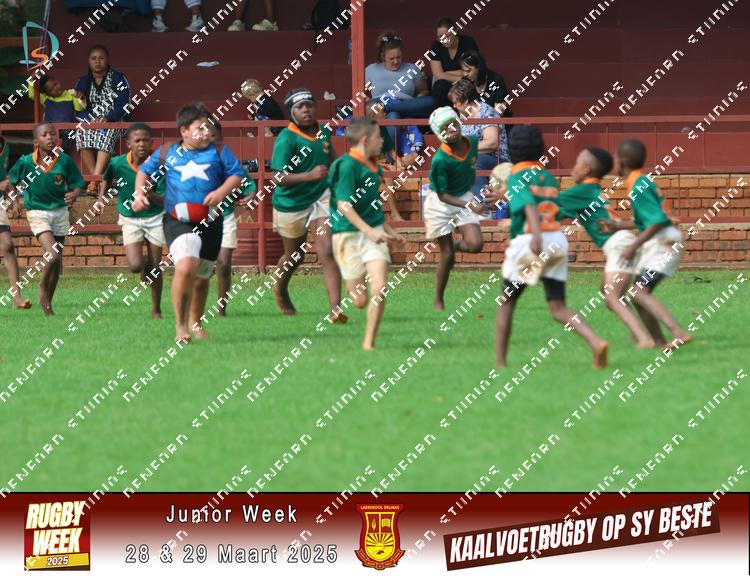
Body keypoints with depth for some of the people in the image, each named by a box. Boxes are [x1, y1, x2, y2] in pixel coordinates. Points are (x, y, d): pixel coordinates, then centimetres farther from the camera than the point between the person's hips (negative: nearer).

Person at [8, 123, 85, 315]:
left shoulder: (65, 160, -9)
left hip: (60, 212, 3)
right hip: (37, 213, -3)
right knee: (52, 256, -19)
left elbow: (77, 184, -1)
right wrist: (16, 198, 3)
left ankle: (48, 300, 25)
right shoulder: (26, 162, -10)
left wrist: (74, 194, -22)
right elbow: (13, 179, 10)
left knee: (58, 262, 9)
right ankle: (43, 287, 9)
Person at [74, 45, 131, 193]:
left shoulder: (118, 78, 3)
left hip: (115, 120, -3)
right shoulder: (83, 82, 14)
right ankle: (98, 181, -37)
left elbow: (124, 105, -6)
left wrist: (107, 119, -21)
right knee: (81, 132, -33)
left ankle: (95, 180, -47)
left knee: (107, 134, -39)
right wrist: (91, 120, -13)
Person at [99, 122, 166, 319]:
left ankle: (156, 309, 21)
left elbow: (165, 201, -16)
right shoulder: (117, 164, -15)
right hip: (130, 219, 0)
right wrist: (102, 194, -7)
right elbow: (106, 178, 9)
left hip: (155, 217, 0)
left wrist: (152, 196, -35)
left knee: (155, 266, 2)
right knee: (136, 266, -14)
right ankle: (145, 264, 25)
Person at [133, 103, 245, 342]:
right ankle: (180, 326, -15)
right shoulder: (167, 153, 7)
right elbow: (145, 170, 20)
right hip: (178, 220, -3)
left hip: (210, 221, 3)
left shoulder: (218, 152, 5)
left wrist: (221, 192, -13)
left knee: (202, 276, 16)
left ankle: (195, 322, 42)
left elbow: (237, 174, 4)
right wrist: (139, 193, 4)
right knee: (186, 266, -28)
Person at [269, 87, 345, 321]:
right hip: (291, 203, -3)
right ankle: (280, 290, 50)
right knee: (295, 256, 17)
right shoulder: (286, 139, -20)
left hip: (321, 197, 3)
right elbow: (279, 178, -26)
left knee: (327, 253, -14)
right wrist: (309, 175, -37)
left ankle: (336, 308, -21)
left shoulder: (324, 132, -1)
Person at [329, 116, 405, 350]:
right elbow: (344, 205, -21)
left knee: (379, 289, -11)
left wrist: (388, 229, 29)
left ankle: (368, 343, -1)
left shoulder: (372, 166, 10)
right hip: (349, 234, -6)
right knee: (359, 300, -1)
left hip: (374, 232, 6)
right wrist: (368, 231, -29)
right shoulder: (347, 165, -15)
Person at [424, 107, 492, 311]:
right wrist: (469, 206, -34)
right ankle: (439, 300, 17)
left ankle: (455, 246, 21)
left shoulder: (472, 142, -13)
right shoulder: (440, 160, -30)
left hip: (465, 197, 5)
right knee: (446, 255, -1)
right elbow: (442, 195, -23)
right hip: (440, 203, -5)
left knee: (475, 244, -14)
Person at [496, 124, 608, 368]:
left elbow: (529, 206, -20)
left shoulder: (517, 178, -2)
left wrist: (536, 235, -36)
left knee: (506, 303, 13)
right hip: (558, 240, 5)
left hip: (528, 241, -5)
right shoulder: (549, 178, 18)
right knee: (559, 309, 3)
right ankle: (596, 343, -20)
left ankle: (499, 362, 12)